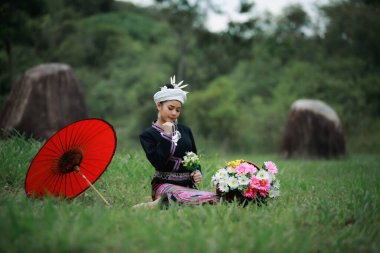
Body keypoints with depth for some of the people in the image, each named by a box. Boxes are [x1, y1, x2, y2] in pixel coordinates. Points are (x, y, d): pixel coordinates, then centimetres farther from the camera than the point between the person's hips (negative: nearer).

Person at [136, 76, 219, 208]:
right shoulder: (147, 135, 2)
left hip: (188, 185, 6)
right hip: (164, 184, -6)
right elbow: (158, 163, -11)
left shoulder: (185, 130, 17)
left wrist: (197, 172, 1)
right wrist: (166, 136, -10)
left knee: (216, 198, -28)